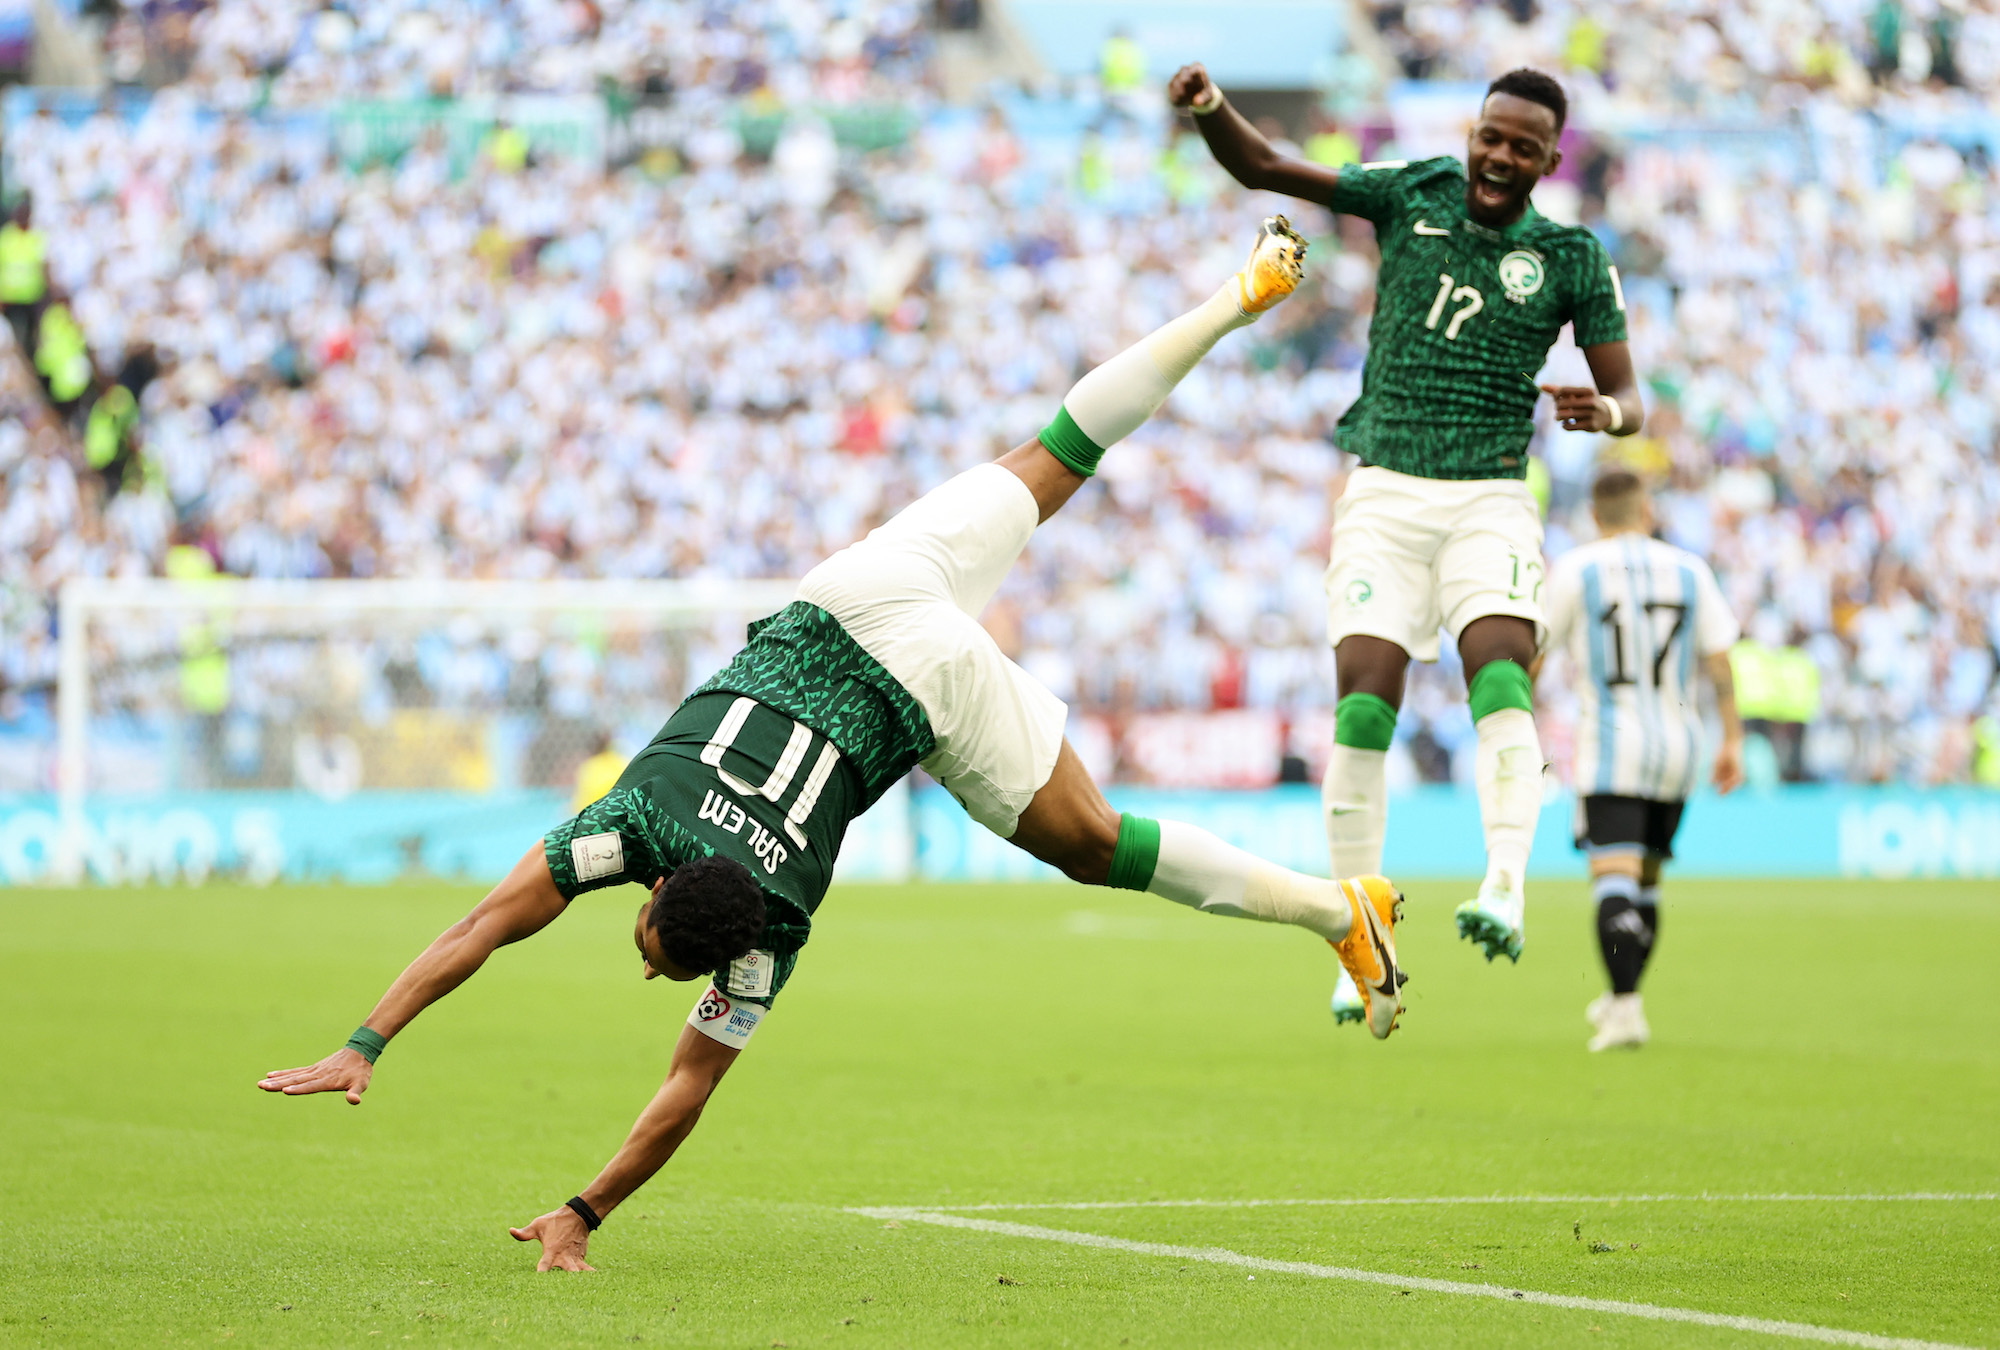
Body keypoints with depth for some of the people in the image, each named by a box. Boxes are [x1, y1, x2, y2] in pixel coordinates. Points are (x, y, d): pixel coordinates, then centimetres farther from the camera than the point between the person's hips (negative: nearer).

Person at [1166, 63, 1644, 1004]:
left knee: (1500, 676, -25)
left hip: (1489, 502, 0)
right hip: (1384, 496, 1)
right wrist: (1209, 110, -17)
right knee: (1363, 705, -10)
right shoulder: (1413, 194, 5)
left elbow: (1627, 395, 6)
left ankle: (1505, 891, -36)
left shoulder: (1572, 259, 4)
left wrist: (1607, 412, -19)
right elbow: (1264, 168, 3)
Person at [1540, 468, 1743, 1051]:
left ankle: (1625, 1008, -29)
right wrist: (1732, 741, 7)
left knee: (1614, 880, -13)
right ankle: (1623, 999, 29)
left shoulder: (1575, 570, -2)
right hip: (1678, 747, 4)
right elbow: (1719, 662, 3)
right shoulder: (1689, 570, 7)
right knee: (1645, 882, 18)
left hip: (1611, 747, -4)